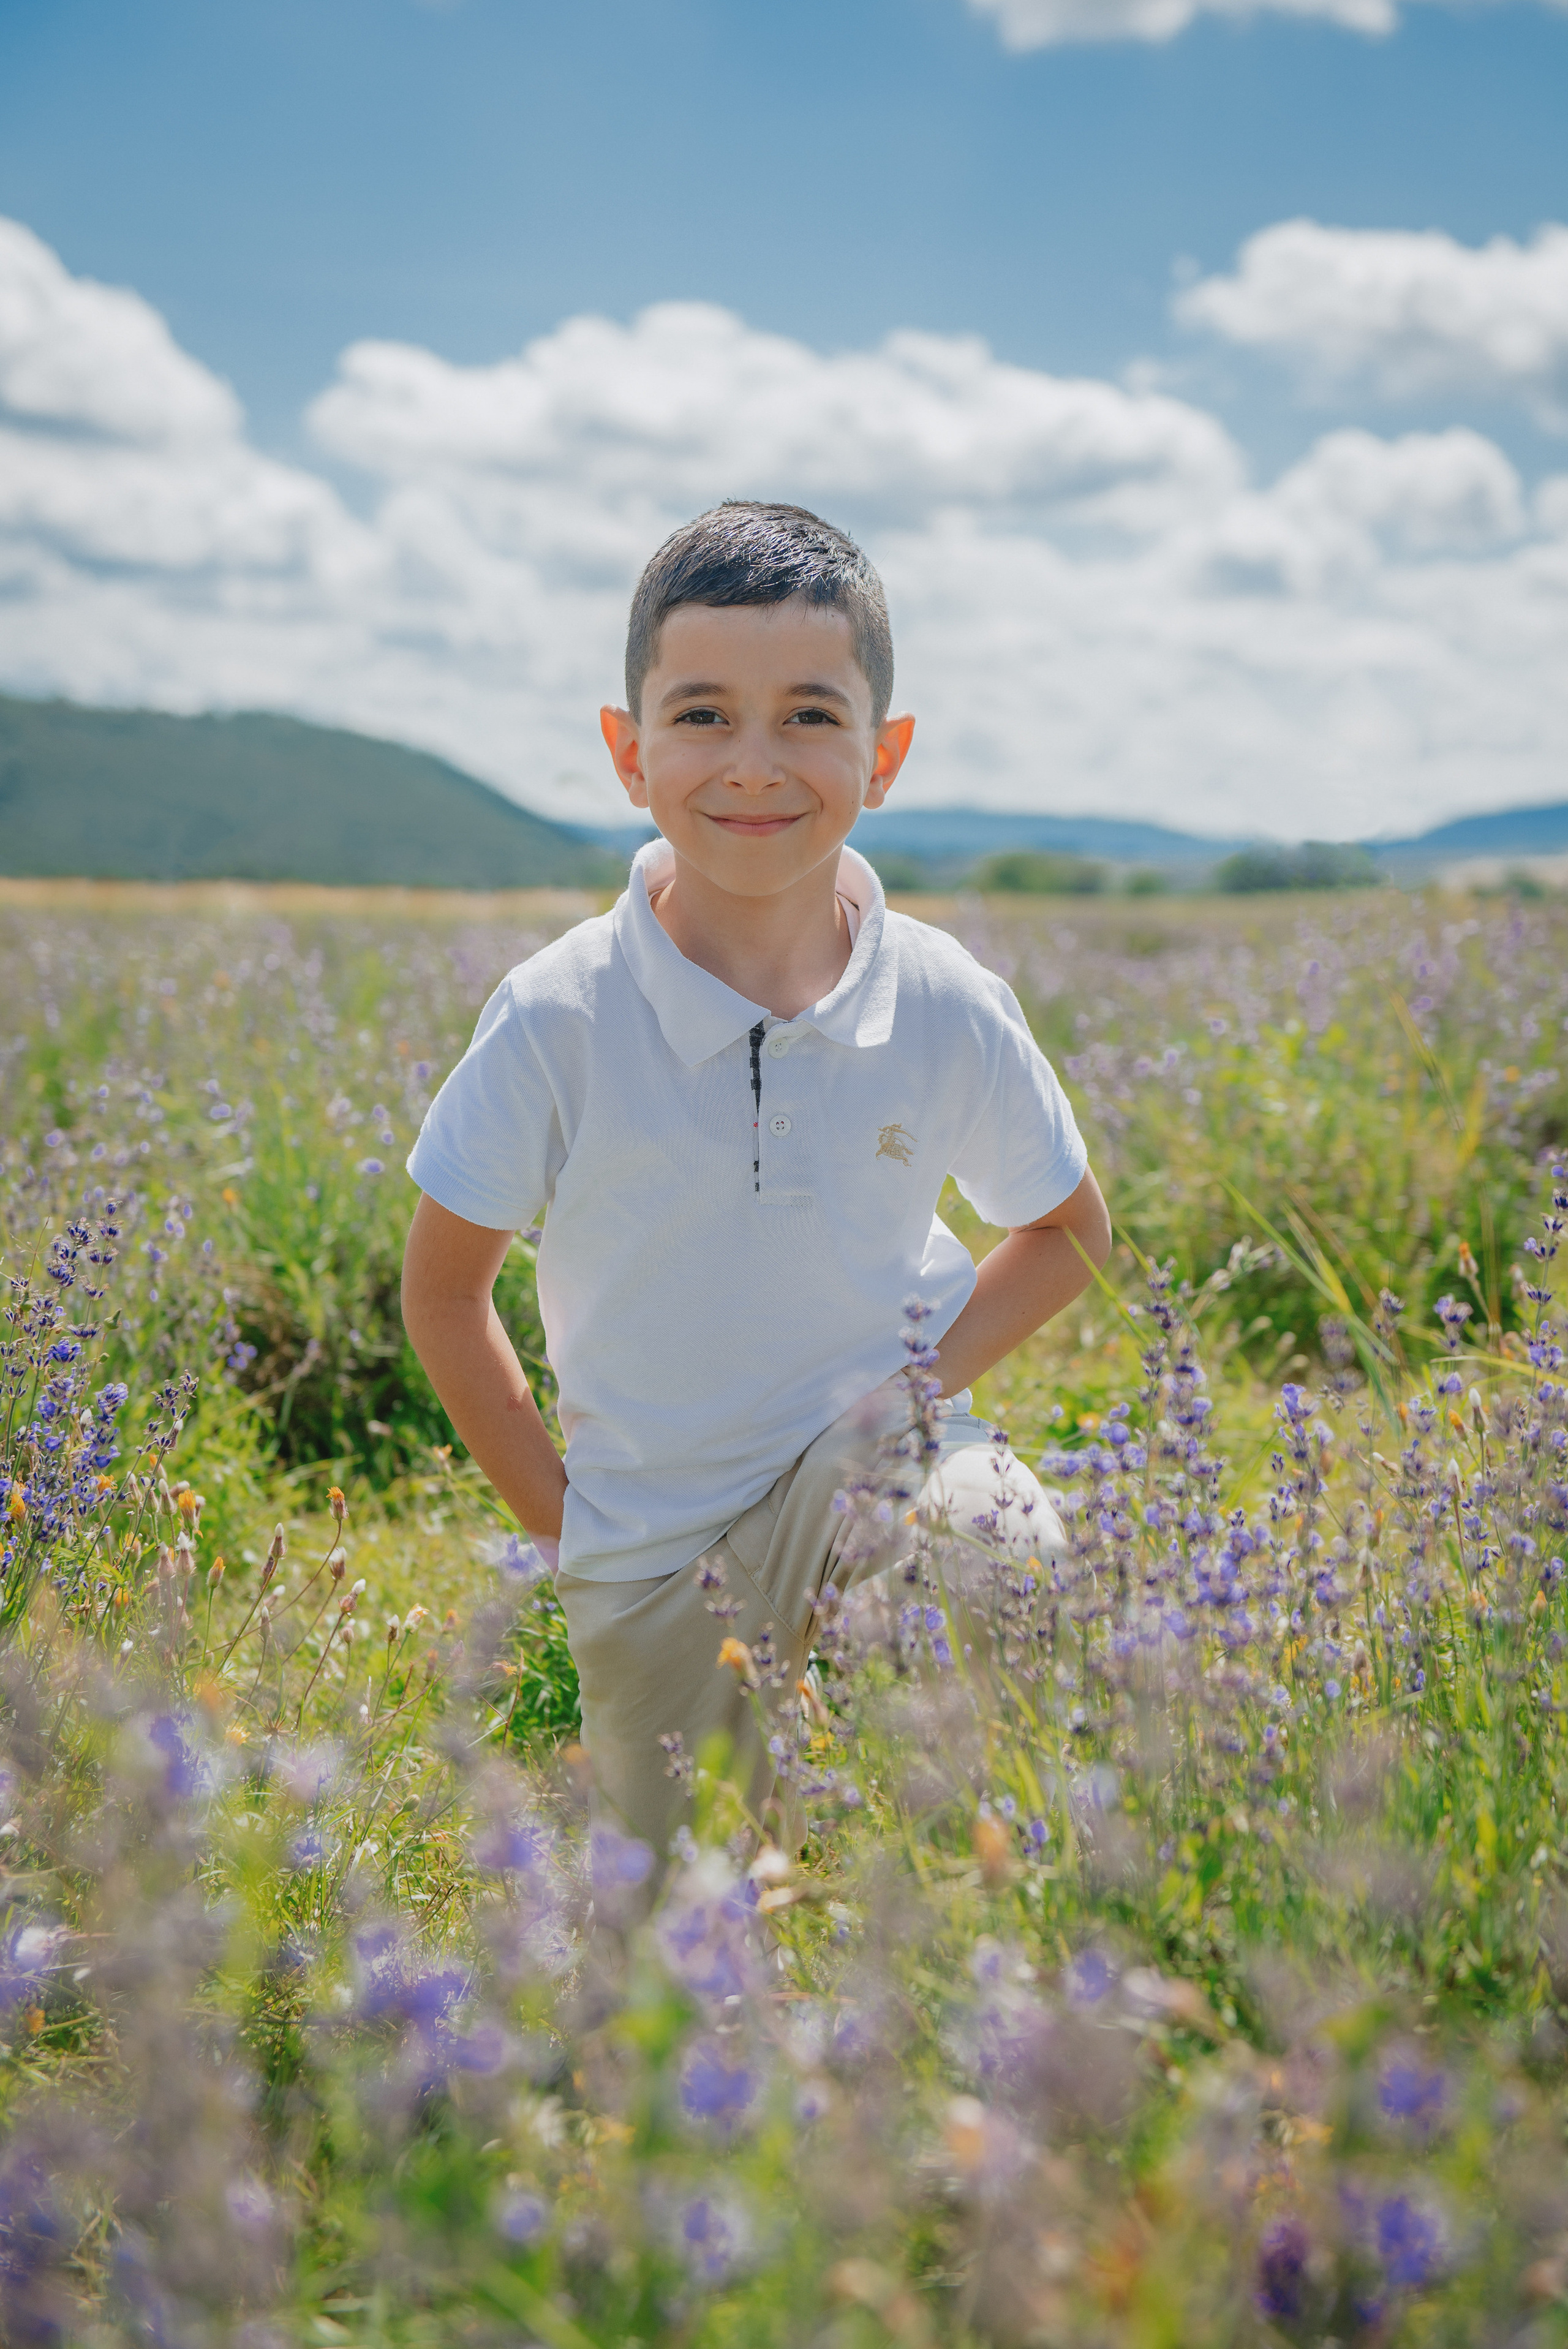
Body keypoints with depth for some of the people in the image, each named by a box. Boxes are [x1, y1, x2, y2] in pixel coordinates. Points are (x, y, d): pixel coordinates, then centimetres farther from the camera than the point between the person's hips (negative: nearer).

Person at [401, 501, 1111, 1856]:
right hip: (651, 1548, 0)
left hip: (865, 1483, 0)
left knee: (1016, 1553, -33)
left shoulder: (950, 1012, -11)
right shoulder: (558, 1021, -16)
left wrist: (928, 1379, -10)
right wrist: (564, 1525, -5)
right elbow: (444, 1289, -3)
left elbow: (1069, 1228, 7)